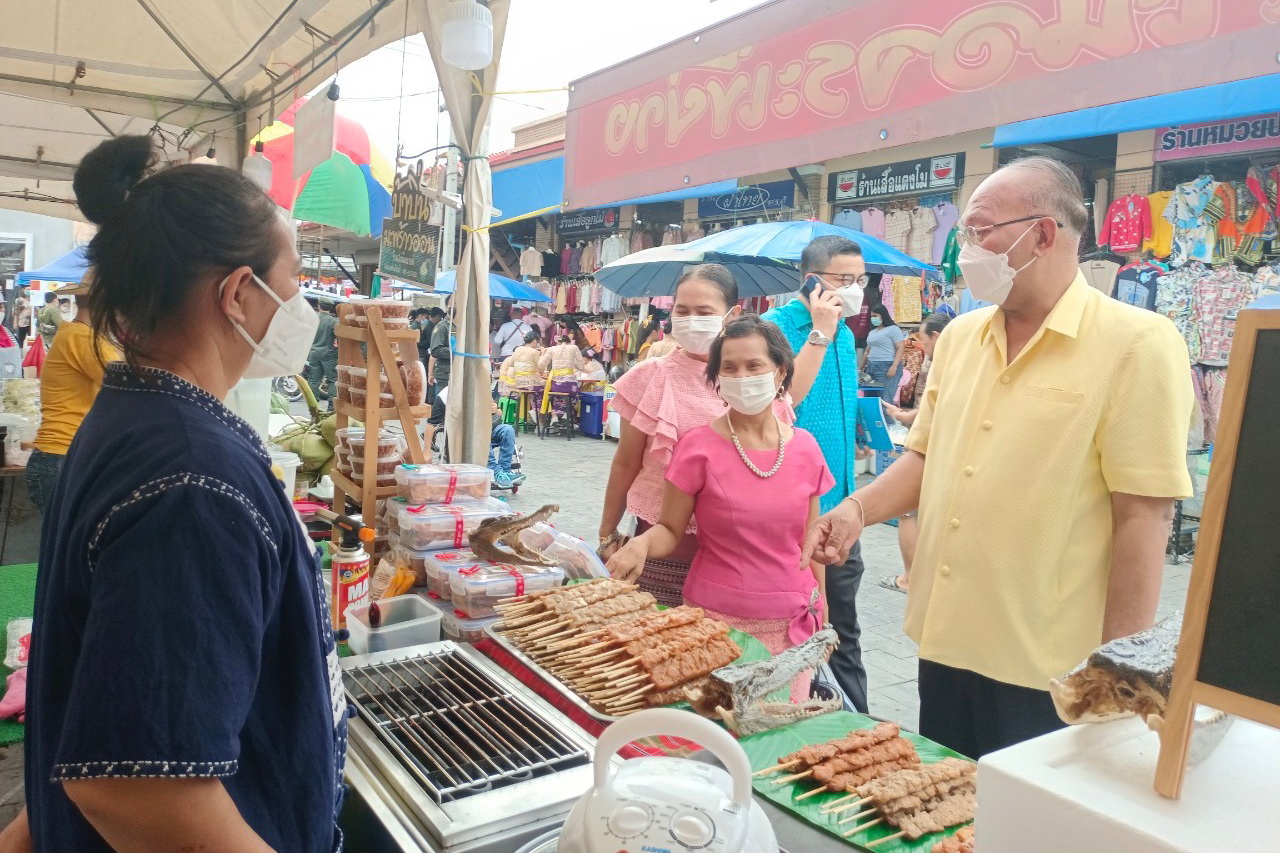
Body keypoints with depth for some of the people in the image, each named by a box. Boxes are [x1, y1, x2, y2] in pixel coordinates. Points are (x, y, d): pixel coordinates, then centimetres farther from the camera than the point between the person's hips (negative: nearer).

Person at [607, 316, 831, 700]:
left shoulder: (805, 448, 1)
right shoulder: (699, 447, -9)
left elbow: (808, 542, 9)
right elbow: (670, 530, -3)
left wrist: (821, 619, 12)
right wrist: (642, 543, -24)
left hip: (791, 625, 3)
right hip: (717, 621, -3)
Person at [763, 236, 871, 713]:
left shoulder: (844, 334, 13)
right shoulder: (778, 326, -10)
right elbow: (785, 396, -26)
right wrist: (820, 333, -22)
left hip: (838, 503, 8)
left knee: (842, 627, 16)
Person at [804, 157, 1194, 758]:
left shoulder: (1137, 344, -12)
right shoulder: (959, 337, 7)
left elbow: (1144, 515, -15)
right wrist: (859, 509, -4)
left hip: (1047, 670, -6)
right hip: (944, 644, 6)